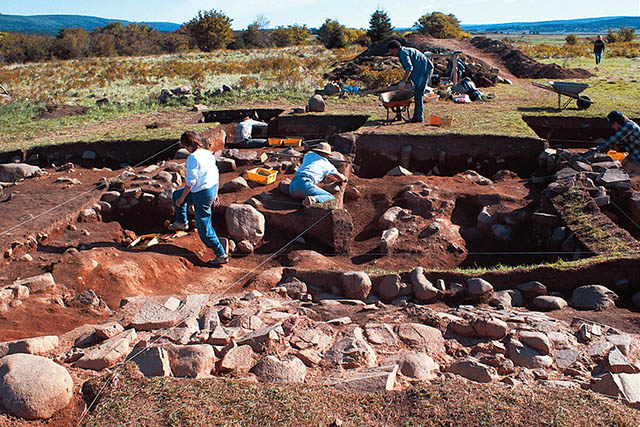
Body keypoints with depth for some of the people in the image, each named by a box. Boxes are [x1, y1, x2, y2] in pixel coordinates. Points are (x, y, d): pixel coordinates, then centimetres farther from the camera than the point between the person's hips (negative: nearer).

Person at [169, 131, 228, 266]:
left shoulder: (193, 157, -19)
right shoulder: (208, 153, 7)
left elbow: (190, 182, -19)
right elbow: (217, 175, 13)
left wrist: (182, 199, -8)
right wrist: (215, 193, 23)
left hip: (202, 194, -9)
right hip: (212, 189, 9)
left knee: (204, 229, 1)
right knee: (176, 194, 27)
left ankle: (221, 255, 6)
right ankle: (182, 222, 39)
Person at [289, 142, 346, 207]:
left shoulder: (307, 155, 32)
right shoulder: (328, 165, 20)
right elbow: (342, 179, 33)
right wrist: (344, 178, 59)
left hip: (292, 187, 6)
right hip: (305, 185, -6)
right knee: (331, 198, -1)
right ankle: (313, 200, -29)